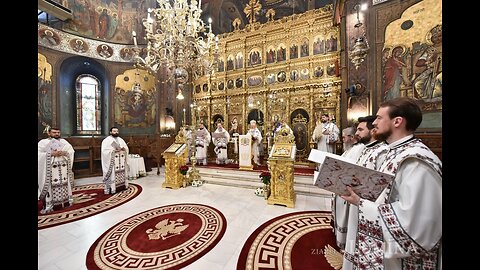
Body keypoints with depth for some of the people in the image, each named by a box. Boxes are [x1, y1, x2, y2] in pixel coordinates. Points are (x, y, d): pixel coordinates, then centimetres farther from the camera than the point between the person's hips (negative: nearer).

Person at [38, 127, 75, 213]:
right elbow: (39, 154, -6)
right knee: (50, 185, -4)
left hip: (63, 167, 3)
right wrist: (51, 154, -18)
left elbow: (71, 151, 8)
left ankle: (66, 200, 20)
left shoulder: (63, 141, 12)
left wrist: (64, 153, -11)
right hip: (50, 168, -3)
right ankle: (48, 205, 4)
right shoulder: (43, 142, 3)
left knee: (65, 184, 9)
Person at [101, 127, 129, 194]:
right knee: (111, 174, -5)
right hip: (111, 161, -5)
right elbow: (104, 151, -13)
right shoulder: (106, 140, -4)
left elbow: (126, 148, 13)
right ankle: (111, 188, 1)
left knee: (121, 173, 8)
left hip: (121, 162, 6)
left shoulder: (121, 140, 13)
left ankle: (122, 185, 17)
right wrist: (113, 150, -20)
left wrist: (123, 148, -7)